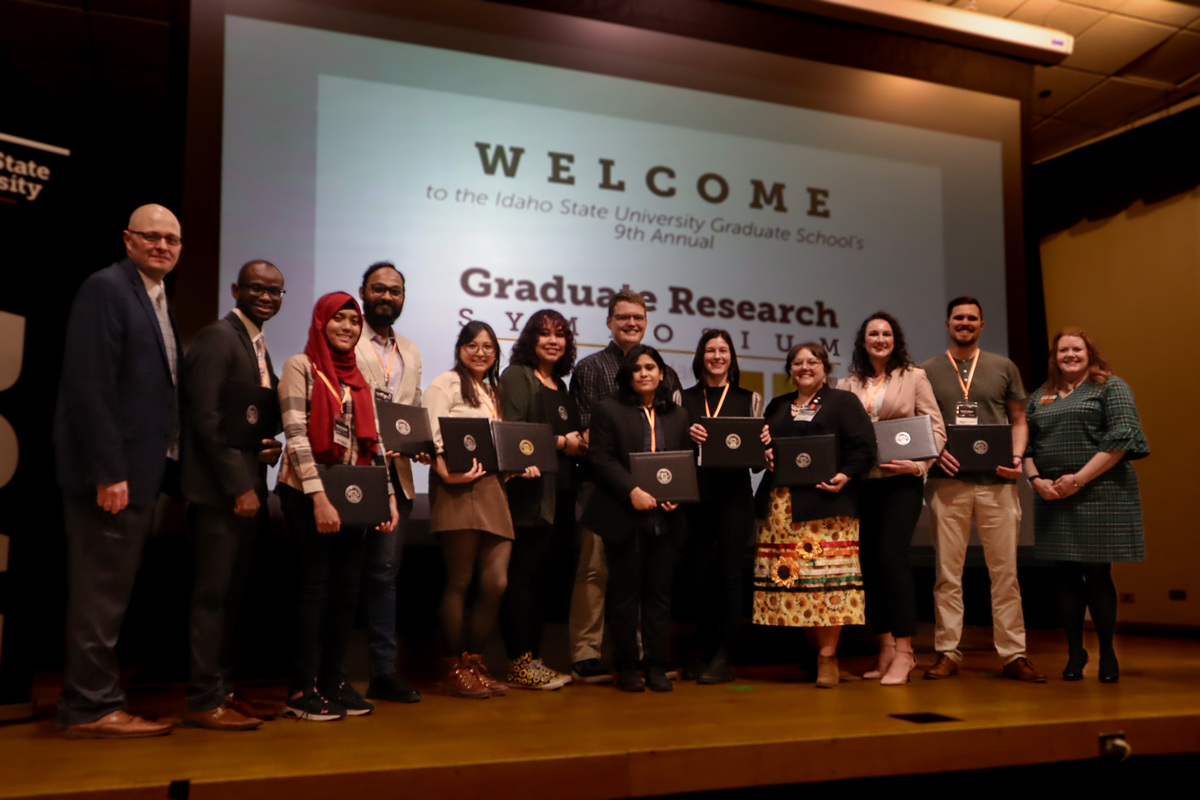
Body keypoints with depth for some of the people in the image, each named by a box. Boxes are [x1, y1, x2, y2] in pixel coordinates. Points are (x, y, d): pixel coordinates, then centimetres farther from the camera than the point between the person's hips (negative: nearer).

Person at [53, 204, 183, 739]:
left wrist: (157, 466, 10)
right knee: (101, 592, -1)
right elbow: (89, 385, -19)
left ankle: (95, 702, 25)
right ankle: (90, 709, 10)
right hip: (114, 472, -9)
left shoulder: (157, 299, 16)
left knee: (111, 593, 15)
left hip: (142, 469, 9)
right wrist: (109, 471, -21)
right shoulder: (106, 289, -11)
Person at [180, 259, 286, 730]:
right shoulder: (217, 338, -10)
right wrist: (239, 487, -17)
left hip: (247, 488, 9)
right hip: (221, 491, -9)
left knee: (232, 595, 13)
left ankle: (223, 691, 21)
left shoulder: (257, 345, 17)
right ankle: (204, 703, 5)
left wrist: (272, 443, -2)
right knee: (213, 594, -3)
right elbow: (206, 418, -17)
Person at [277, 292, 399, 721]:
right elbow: (296, 435, -13)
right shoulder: (300, 366, -4)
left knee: (347, 588, 7)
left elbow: (373, 440, 13)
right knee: (316, 586, -2)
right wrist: (319, 497, -20)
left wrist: (389, 494, 3)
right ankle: (304, 689, 8)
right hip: (308, 494, -6)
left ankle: (335, 681, 17)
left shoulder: (357, 377, 14)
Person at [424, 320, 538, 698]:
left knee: (496, 582, 1)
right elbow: (432, 437, -11)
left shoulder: (494, 392, 24)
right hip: (459, 489, -7)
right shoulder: (445, 384, 2)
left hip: (492, 489, 7)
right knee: (459, 580, -3)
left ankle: (474, 663, 15)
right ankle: (454, 671, 8)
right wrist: (448, 472, -25)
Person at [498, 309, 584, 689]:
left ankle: (533, 660, 17)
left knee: (539, 576, 10)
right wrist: (560, 441, -11)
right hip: (526, 491, -8)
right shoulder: (515, 376, -3)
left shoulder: (560, 384, 21)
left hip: (555, 493, 8)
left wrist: (576, 442, 3)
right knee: (522, 576, -5)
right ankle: (520, 665, 0)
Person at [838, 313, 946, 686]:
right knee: (868, 562, 5)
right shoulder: (848, 385, 12)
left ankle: (903, 651, -4)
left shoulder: (914, 377, 5)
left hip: (901, 481, -3)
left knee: (891, 556, -13)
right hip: (862, 482, 4)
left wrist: (919, 463, -12)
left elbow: (936, 427, 2)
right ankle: (885, 647, 17)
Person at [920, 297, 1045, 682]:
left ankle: (1013, 654, 10)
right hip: (947, 482, -1)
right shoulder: (927, 371, 10)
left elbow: (1019, 421, 14)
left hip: (996, 482, 1)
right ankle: (947, 654, 9)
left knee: (1005, 570, 2)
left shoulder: (1004, 368, 13)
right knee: (947, 571, 2)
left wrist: (1017, 457, -3)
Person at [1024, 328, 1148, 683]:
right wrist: (1036, 479, -5)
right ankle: (1074, 651, 16)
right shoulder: (1041, 396, 16)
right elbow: (1025, 442, 13)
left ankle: (1107, 653, 13)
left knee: (1097, 574, -2)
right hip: (1053, 499, 4)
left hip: (1099, 496, -4)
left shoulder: (1110, 387, 1)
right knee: (1065, 575, 6)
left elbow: (1121, 438, -10)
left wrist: (1078, 479, -14)